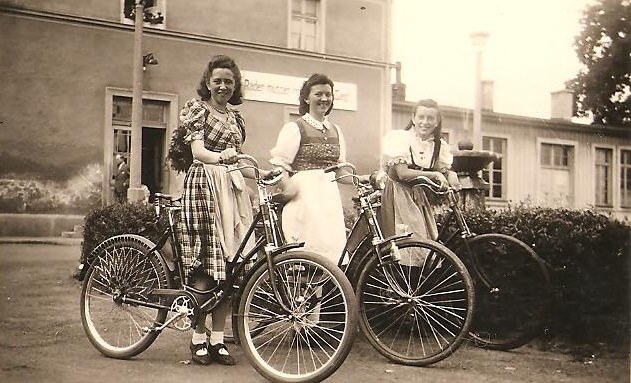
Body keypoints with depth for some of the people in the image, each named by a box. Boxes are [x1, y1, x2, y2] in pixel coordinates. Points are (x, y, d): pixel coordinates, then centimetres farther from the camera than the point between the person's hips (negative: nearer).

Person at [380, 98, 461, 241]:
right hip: (397, 196, -5)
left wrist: (451, 176, -21)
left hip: (419, 197, 5)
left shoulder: (439, 145, 6)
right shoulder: (401, 138, -10)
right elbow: (403, 173, -19)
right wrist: (434, 174, -21)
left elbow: (445, 170, 3)